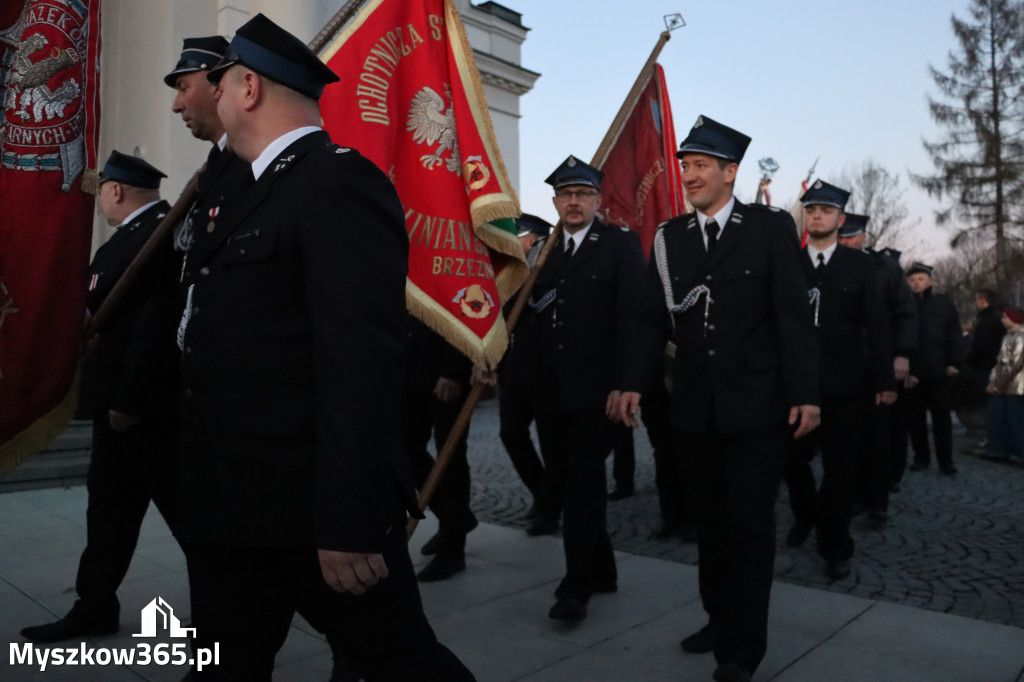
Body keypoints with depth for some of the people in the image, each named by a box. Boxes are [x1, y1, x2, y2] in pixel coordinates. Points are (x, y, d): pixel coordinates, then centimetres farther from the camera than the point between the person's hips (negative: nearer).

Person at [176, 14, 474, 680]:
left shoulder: (340, 182, -14)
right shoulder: (269, 191, 17)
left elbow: (364, 363, -24)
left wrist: (348, 523, -25)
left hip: (314, 513, -9)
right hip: (232, 509, 9)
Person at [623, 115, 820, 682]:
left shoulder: (771, 227, -1)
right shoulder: (669, 237, 7)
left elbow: (793, 314, -5)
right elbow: (655, 319, 5)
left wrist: (805, 394, -10)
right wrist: (635, 384, -6)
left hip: (757, 405, -3)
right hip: (695, 407, 3)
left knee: (750, 523, 3)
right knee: (710, 522, 12)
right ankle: (719, 619, 29)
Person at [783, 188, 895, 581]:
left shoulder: (860, 265, 4)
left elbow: (876, 325, 1)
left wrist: (885, 379, -4)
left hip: (844, 385, -1)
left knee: (841, 469, 6)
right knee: (792, 459, 9)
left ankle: (835, 547, 21)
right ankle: (806, 516, 37)